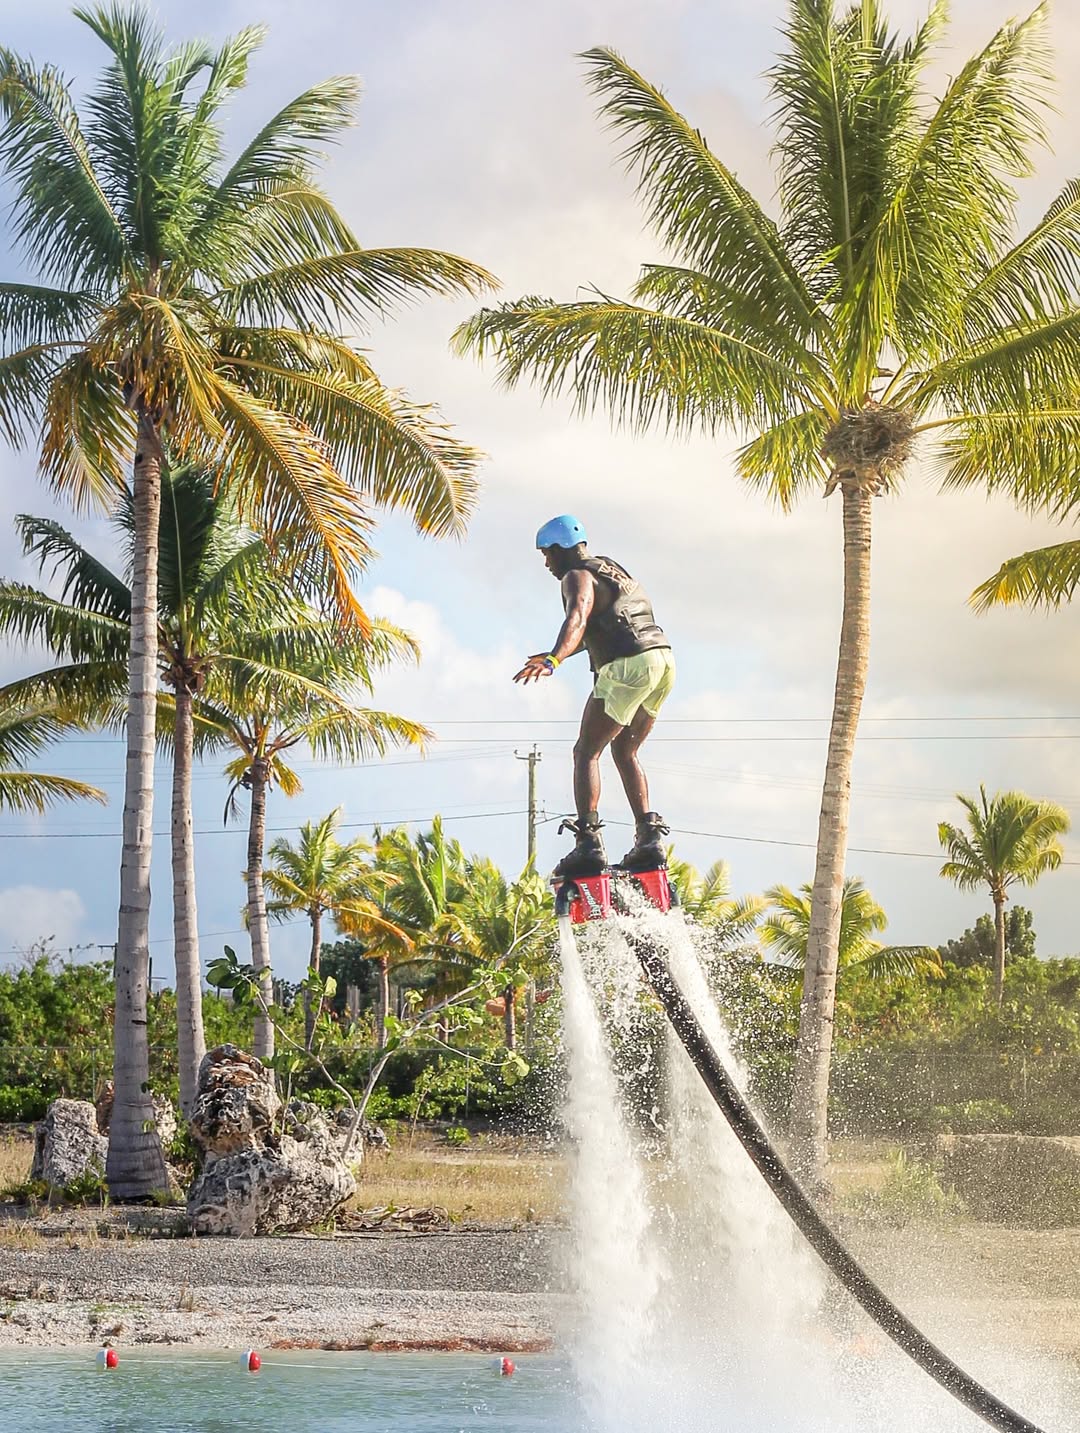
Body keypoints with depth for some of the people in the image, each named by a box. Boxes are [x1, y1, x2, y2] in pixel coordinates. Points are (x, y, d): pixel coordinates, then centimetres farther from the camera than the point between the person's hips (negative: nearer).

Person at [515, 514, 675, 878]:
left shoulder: (577, 577, -1)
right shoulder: (610, 570, 28)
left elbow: (577, 620, -24)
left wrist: (552, 661, -39)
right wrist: (555, 654, 54)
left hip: (629, 665, -9)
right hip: (664, 658, 9)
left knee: (586, 752, -4)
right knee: (625, 753, 21)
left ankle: (589, 844, -16)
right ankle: (648, 839, 12)